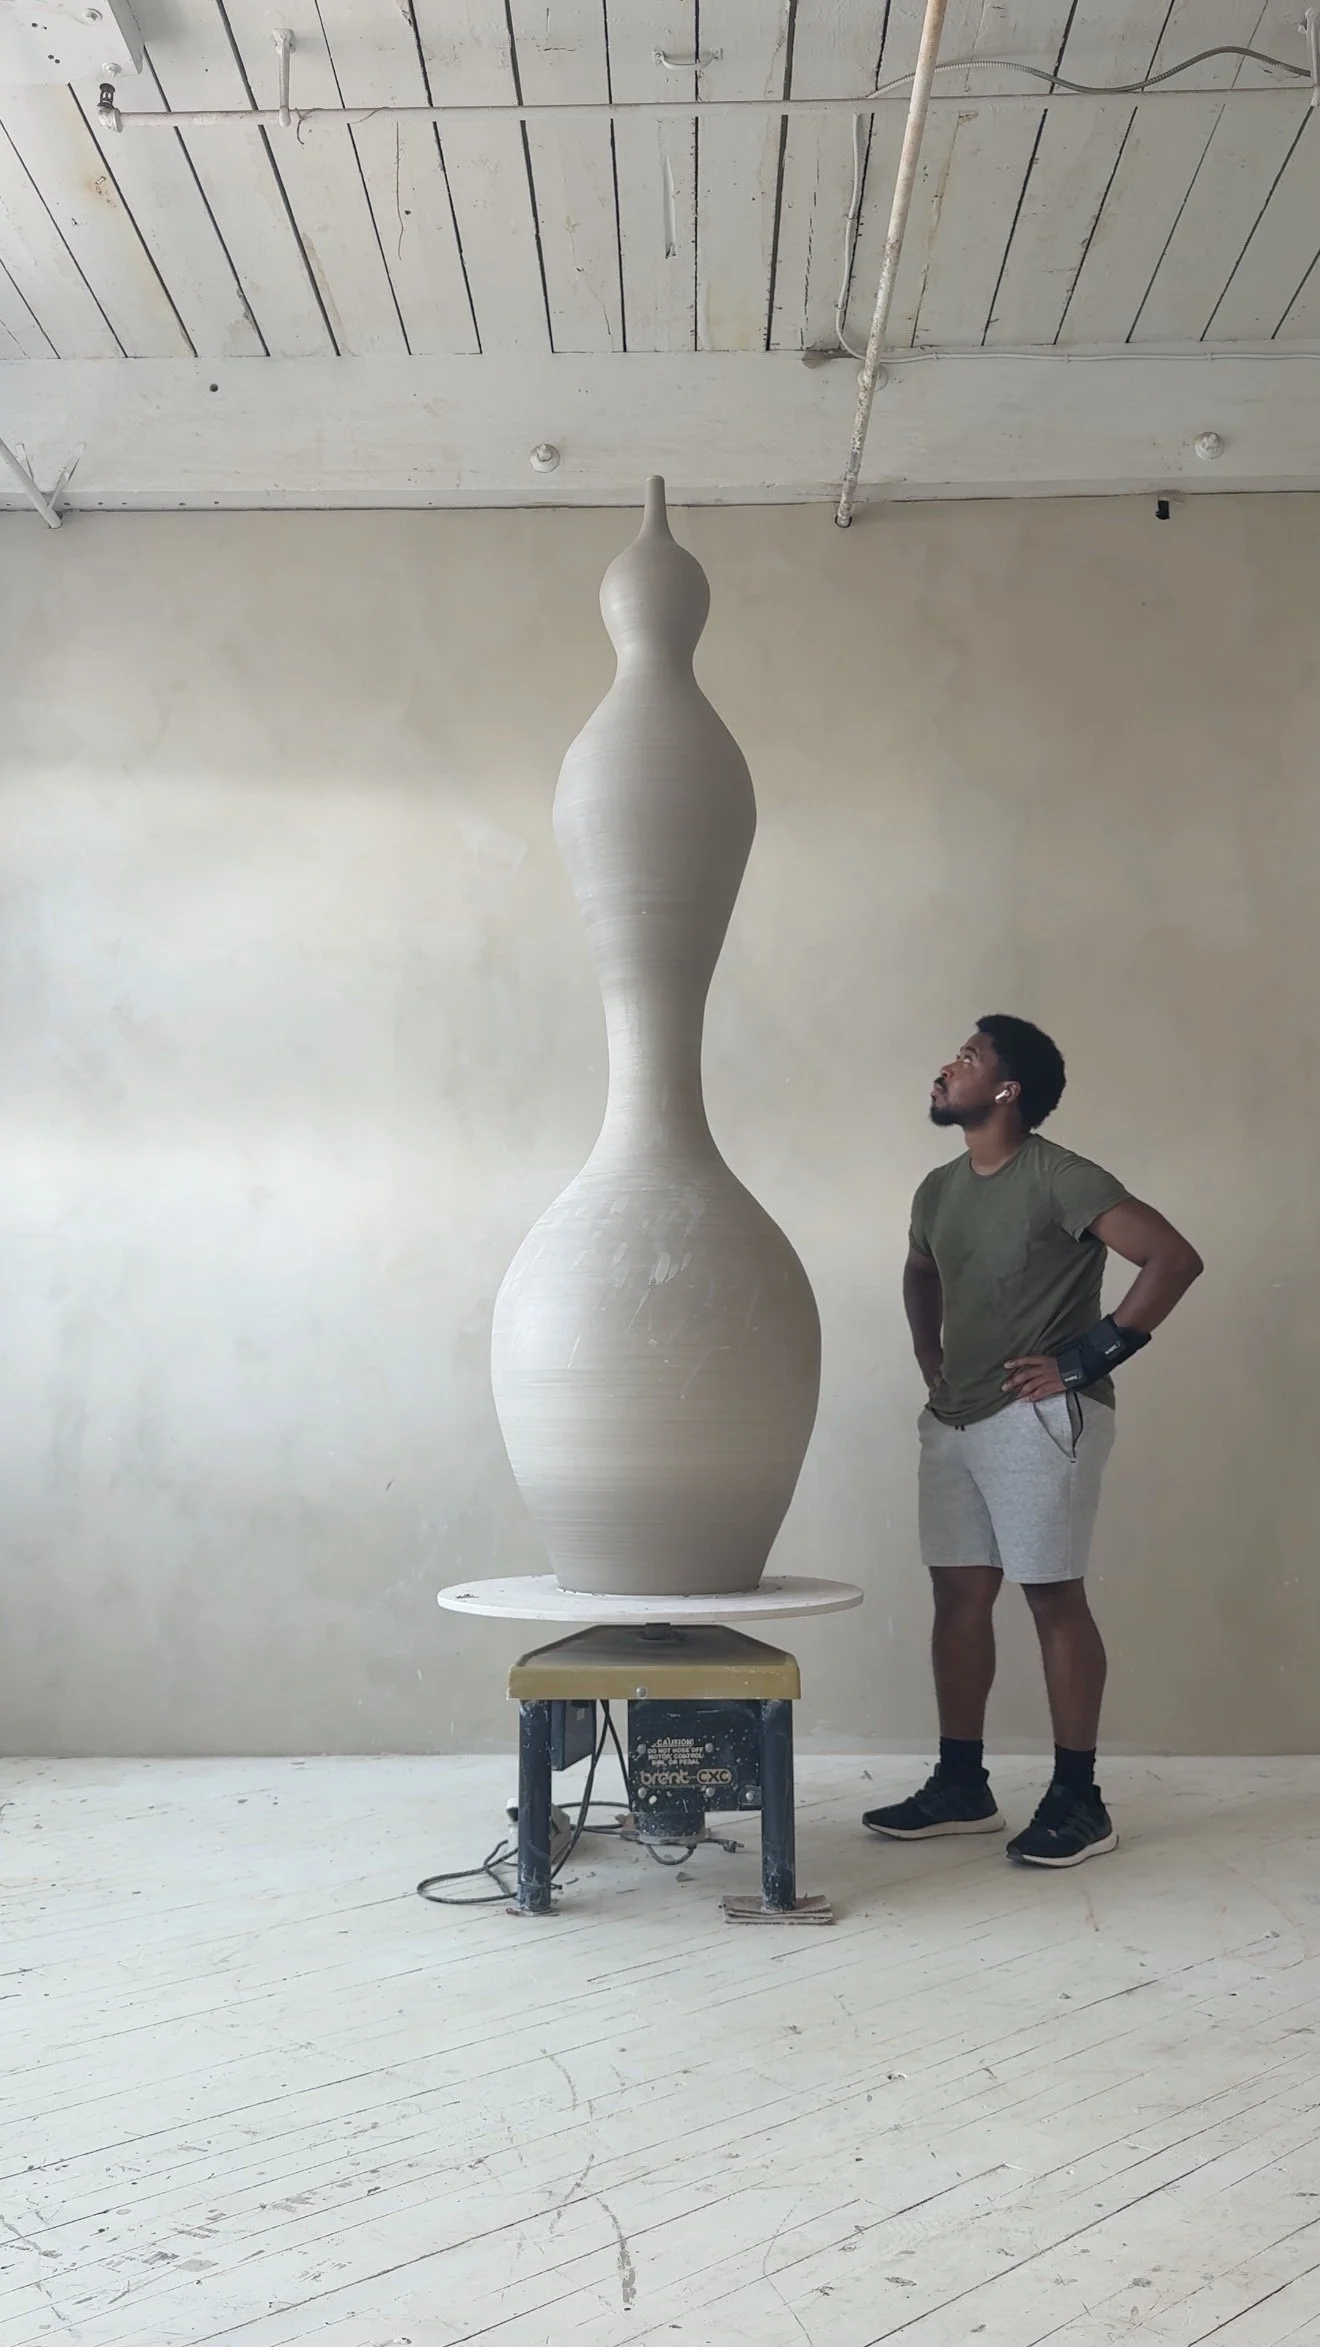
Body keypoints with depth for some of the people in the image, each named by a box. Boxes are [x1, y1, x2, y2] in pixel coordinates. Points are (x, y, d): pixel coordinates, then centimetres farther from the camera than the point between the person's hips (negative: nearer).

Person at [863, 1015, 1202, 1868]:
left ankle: (1079, 1799, 6)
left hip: (1042, 1418, -8)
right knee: (958, 1592, 9)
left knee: (1055, 1597, -3)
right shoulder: (940, 1189, 10)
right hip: (954, 1419, 8)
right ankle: (961, 1786, 18)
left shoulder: (1059, 1179, -14)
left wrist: (1091, 1356, -17)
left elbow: (1175, 1258, -20)